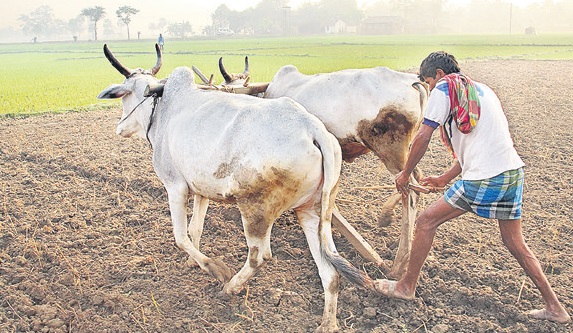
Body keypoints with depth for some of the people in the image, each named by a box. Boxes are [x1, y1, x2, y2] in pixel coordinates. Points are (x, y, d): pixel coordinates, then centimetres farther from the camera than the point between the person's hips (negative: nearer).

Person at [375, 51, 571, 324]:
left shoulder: (444, 90, 0)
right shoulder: (482, 90, 25)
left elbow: (422, 137, -6)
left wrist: (405, 174, 8)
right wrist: (445, 179, 31)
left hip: (483, 179, -8)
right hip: (513, 171, 8)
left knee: (426, 221, 6)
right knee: (514, 241, 21)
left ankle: (406, 286, 17)